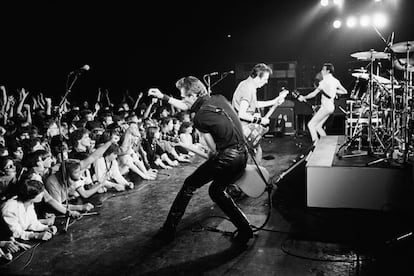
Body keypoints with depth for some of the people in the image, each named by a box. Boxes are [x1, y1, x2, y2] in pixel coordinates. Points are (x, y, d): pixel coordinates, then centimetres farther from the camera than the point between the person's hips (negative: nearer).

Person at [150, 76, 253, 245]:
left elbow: (214, 150, -6)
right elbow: (187, 107, 25)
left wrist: (210, 157, 16)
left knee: (189, 185, 6)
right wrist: (164, 97, 28)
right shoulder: (219, 99, 10)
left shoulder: (200, 117, -13)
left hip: (227, 157, -8)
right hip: (243, 156, 8)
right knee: (216, 191, 25)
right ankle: (245, 230, 22)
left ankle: (169, 229, 13)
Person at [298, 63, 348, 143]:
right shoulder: (335, 81, 9)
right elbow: (345, 91, 17)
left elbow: (314, 94, -13)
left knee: (311, 124, -7)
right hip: (331, 107, 9)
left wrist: (304, 97, 0)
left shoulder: (325, 81, -15)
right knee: (318, 126, 15)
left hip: (326, 107, -9)